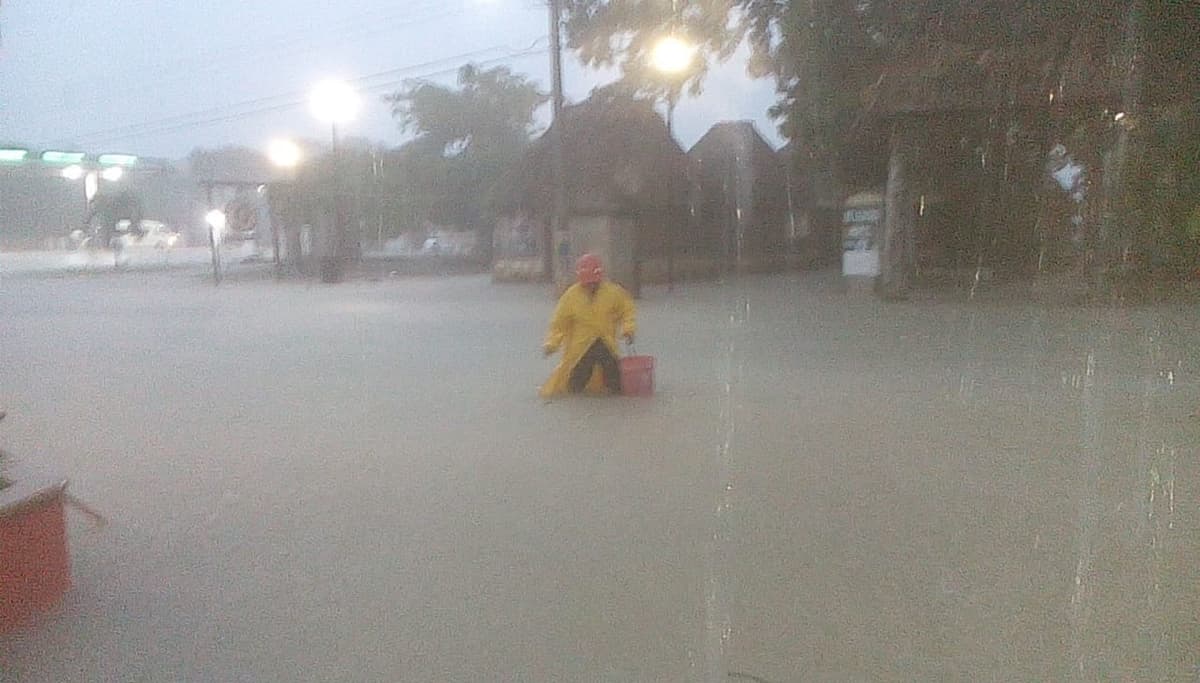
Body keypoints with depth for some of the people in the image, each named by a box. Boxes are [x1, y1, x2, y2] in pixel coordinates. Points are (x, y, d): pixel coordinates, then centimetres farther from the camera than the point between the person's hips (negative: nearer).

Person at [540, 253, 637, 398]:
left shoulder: (613, 292, -7)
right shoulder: (571, 296, -10)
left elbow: (627, 309, 7)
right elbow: (559, 323, -5)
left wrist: (628, 328, -8)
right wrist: (551, 344, -14)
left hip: (606, 343, 1)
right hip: (579, 346, -1)